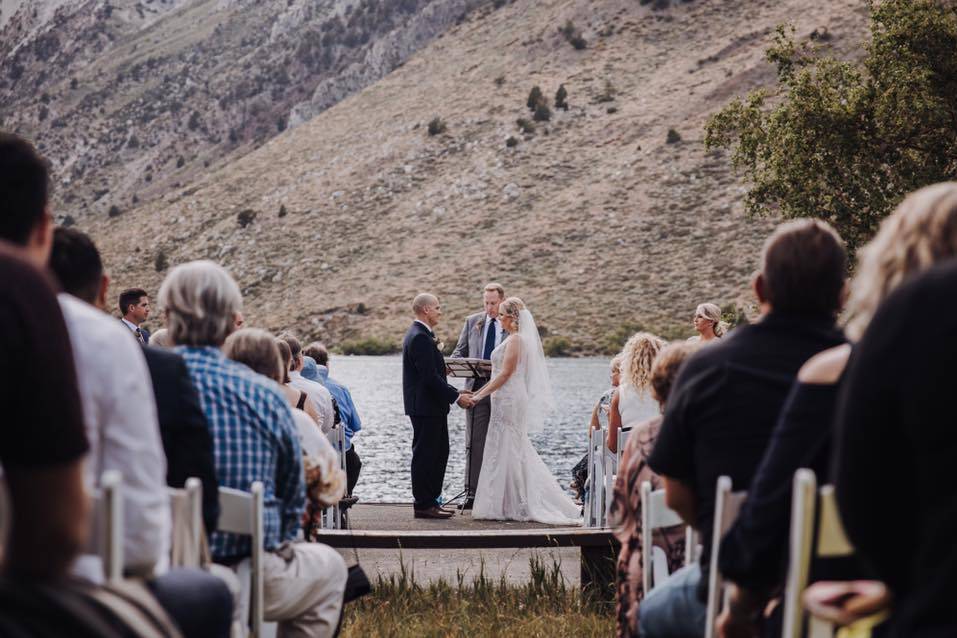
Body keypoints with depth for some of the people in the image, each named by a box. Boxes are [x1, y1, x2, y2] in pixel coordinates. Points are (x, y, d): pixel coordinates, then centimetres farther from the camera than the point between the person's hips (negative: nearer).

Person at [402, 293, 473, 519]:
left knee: (439, 454, 15)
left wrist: (455, 392, 13)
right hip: (425, 407, -11)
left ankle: (432, 500, 21)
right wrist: (455, 397, -17)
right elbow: (430, 376, -23)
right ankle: (423, 505, 1)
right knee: (425, 454, -4)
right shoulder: (420, 337, -18)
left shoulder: (421, 335, 16)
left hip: (432, 407, 11)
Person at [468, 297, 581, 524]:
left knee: (505, 452, -4)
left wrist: (481, 395, -17)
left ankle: (506, 506, 0)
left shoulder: (515, 339, -14)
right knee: (517, 454, 11)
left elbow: (505, 373, -19)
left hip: (509, 401, -10)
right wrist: (478, 393, 16)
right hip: (509, 401, 10)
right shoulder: (515, 338, 16)